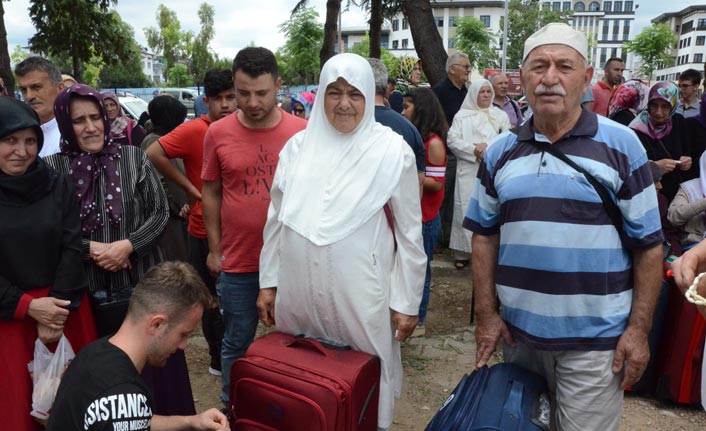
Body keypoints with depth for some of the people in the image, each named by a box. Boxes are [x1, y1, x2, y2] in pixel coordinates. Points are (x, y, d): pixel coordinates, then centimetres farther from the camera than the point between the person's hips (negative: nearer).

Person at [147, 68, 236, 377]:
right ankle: (220, 359, 29)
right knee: (212, 299, 11)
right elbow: (154, 153, -20)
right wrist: (190, 188, -16)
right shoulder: (195, 130, -14)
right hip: (206, 232, -5)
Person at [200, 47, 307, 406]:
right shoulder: (218, 133, -5)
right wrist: (214, 250, 5)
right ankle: (231, 409, 37)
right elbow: (211, 194, 4)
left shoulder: (303, 132, -6)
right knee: (237, 344, 15)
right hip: (238, 262, 0)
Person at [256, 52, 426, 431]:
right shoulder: (298, 146, 3)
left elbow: (409, 233, -3)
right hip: (298, 293, 3)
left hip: (360, 296, -3)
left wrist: (406, 303, -3)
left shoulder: (392, 151, -6)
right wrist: (268, 282, 9)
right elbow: (277, 220, 9)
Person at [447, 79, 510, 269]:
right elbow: (453, 141, 0)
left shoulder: (500, 115, 14)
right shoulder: (462, 115, 10)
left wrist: (488, 147, -11)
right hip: (468, 170, -1)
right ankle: (463, 252, 3)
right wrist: (473, 150, -11)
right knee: (466, 209, -3)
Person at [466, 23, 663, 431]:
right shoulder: (500, 152, 2)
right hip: (518, 331, 3)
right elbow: (485, 236, 6)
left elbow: (648, 244, -4)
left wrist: (638, 329, -7)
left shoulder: (622, 145, -6)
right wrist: (486, 314, 2)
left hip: (595, 338, -3)